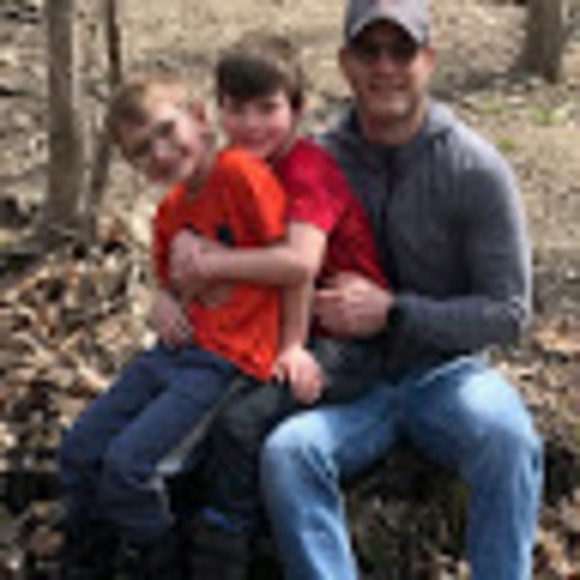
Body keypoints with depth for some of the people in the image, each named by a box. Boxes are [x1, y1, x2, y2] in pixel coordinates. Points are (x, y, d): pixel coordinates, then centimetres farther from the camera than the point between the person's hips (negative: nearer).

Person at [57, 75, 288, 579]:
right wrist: (164, 300, 3)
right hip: (176, 348, 9)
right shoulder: (170, 211, 10)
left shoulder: (240, 172, -16)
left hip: (226, 362, -8)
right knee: (79, 452, 5)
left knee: (126, 463, -18)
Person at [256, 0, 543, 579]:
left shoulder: (475, 168, -7)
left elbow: (508, 312, -7)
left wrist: (392, 311, -16)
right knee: (286, 451, -29)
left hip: (446, 373, -2)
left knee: (506, 438, -34)